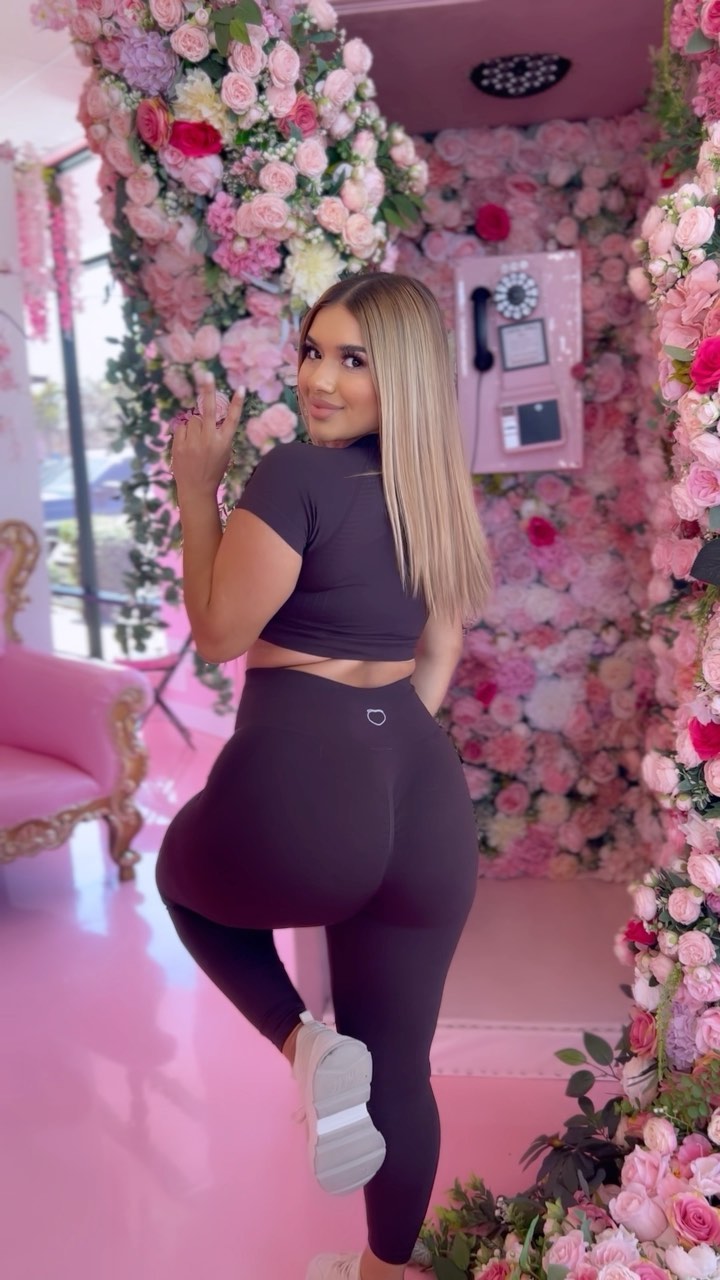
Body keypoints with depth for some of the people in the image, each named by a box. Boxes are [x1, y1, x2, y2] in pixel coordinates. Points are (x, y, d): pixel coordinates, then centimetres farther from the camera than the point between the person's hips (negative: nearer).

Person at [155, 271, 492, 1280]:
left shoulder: (295, 474, -12)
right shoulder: (438, 488, 12)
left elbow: (218, 632, -5)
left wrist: (196, 487, 2)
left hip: (300, 786, -7)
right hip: (425, 797, 7)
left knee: (186, 876, 31)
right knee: (401, 1067, 23)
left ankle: (306, 1044, 11)